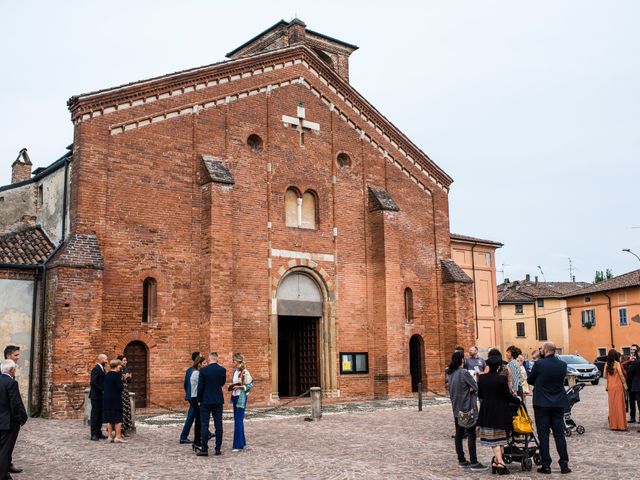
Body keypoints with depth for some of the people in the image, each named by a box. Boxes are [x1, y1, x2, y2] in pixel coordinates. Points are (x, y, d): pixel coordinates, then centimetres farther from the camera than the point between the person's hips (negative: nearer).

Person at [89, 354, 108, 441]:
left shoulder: (102, 369, 15)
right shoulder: (96, 369, -15)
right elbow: (93, 383, -22)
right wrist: (102, 389, -19)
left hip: (101, 396, 9)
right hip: (96, 396, -9)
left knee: (100, 415, 12)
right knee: (95, 415, -3)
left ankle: (98, 432, 19)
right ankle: (94, 434, 1)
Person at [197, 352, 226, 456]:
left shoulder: (203, 370, -10)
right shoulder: (222, 370, -3)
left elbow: (200, 386, -7)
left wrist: (199, 399, 4)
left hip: (205, 401, -2)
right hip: (218, 401, 2)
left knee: (204, 425, 3)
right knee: (218, 425, 7)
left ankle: (204, 450, 2)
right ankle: (218, 449, 9)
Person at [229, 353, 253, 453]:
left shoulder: (244, 372, -15)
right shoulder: (235, 371, 10)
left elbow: (249, 385, -11)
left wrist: (239, 387, -19)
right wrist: (232, 387, 3)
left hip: (241, 398, -9)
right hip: (235, 397, 9)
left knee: (238, 421, -7)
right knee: (237, 420, 13)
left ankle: (238, 445, -3)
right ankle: (242, 441, 23)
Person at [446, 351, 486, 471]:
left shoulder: (451, 374, 7)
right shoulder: (464, 372, -16)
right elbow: (476, 388, -15)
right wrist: (472, 390, 4)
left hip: (456, 409, 8)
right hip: (467, 408, -7)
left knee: (459, 434, 10)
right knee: (471, 435, -3)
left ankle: (461, 460, 16)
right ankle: (474, 463, -3)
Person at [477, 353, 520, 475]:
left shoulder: (481, 378, -4)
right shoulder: (502, 379, -16)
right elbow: (507, 396, -10)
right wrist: (518, 400, 9)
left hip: (487, 411, 3)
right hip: (500, 411, -2)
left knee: (493, 438, 7)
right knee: (501, 437, 13)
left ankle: (499, 462, -1)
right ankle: (499, 460, 10)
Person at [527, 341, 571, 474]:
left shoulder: (539, 364, -13)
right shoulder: (562, 365, -1)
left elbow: (529, 380, -1)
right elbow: (561, 380, 13)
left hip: (542, 404, -4)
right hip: (559, 404, 4)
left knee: (543, 435, 3)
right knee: (559, 434, 9)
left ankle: (546, 465, 4)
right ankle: (564, 465, 9)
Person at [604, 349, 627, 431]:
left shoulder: (607, 364, 3)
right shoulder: (617, 364, -11)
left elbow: (605, 376, 7)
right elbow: (621, 375, -12)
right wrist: (624, 384, -2)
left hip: (610, 386, 5)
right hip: (618, 386, -5)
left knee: (612, 405, 10)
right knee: (619, 405, 1)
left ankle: (613, 424, 15)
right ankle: (620, 424, 3)